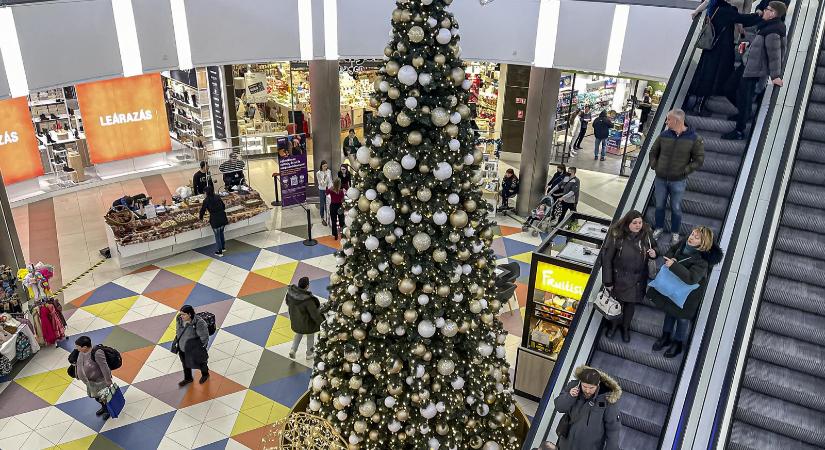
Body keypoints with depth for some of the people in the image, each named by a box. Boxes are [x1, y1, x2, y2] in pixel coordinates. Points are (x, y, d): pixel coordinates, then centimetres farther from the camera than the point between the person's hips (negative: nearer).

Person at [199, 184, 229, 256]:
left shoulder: (206, 200, -10)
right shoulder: (218, 197, 5)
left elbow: (203, 210, -3)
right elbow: (223, 206, 14)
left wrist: (201, 217, 16)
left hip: (215, 220, -5)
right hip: (222, 218, 5)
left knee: (217, 236, 8)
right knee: (221, 233, 26)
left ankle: (219, 252, 17)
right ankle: (223, 247, 38)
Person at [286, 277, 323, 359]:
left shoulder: (290, 291, -20)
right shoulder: (308, 300, -39)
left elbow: (288, 302, 2)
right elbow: (315, 314, -28)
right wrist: (322, 323, -11)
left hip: (295, 320, 6)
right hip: (307, 323, -5)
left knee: (299, 334, 35)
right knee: (310, 337, 23)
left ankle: (293, 350, 31)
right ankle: (309, 354, 42)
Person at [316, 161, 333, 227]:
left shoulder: (329, 171, -3)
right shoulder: (318, 173, -14)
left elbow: (330, 180, 8)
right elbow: (320, 183, -15)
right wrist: (324, 177, -30)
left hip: (328, 189, 3)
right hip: (322, 190, -3)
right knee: (322, 204, 6)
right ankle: (322, 219, 17)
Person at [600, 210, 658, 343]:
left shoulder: (647, 234, -12)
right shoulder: (616, 236, -22)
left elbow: (654, 247, 8)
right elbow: (606, 258, -15)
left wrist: (654, 254, -19)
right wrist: (608, 281, -12)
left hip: (638, 278, 2)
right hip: (619, 276, -2)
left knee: (631, 303, 18)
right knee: (616, 301, 17)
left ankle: (625, 327, 45)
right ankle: (613, 324, 46)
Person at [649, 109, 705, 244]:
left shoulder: (694, 139, -11)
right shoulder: (664, 135, -3)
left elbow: (699, 160, -7)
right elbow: (653, 152, 11)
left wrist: (684, 171, -13)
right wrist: (654, 166, 1)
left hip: (678, 182, -3)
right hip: (660, 179, 3)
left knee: (676, 208, 9)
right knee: (659, 205, 15)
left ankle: (675, 233, 26)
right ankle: (659, 228, 34)